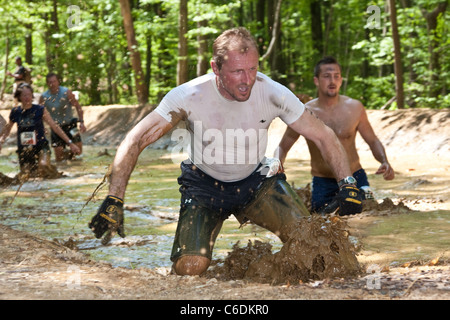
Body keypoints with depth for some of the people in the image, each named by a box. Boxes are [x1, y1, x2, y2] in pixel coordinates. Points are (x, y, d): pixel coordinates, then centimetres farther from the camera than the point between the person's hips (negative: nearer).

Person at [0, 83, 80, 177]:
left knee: (43, 166, -33)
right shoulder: (15, 112, 1)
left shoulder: (40, 110, -6)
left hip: (41, 147, -3)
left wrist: (70, 143, -9)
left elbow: (55, 127, -6)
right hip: (24, 150, 3)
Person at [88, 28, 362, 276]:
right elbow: (134, 142, -23)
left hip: (256, 179, 2)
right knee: (190, 267, -22)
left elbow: (324, 136, -11)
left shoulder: (272, 93, -22)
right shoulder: (189, 97, -26)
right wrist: (113, 201, -32)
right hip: (205, 184, -2)